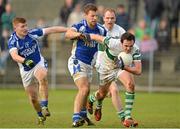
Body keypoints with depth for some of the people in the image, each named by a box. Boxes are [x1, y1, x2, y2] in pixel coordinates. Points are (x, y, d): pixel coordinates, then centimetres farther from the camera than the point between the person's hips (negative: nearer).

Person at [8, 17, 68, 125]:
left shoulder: (32, 33, -12)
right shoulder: (12, 41, -18)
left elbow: (51, 30, -7)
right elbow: (14, 56, -37)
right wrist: (25, 61, -56)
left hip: (39, 63, 0)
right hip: (26, 70, 0)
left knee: (42, 78, -35)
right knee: (33, 98, 6)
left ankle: (44, 107, -34)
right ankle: (41, 116, 33)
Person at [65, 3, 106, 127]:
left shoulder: (101, 30, 0)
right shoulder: (80, 27, -17)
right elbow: (68, 34, -38)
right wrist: (78, 34, -58)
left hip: (89, 64, 7)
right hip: (77, 62, -7)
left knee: (86, 91, 18)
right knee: (84, 89, -20)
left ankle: (83, 115, 38)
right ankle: (76, 118, -20)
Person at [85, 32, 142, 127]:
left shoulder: (135, 50, -31)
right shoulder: (113, 43, -39)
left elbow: (138, 71, -35)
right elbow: (95, 37, -25)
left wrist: (124, 67, -47)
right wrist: (86, 36, -7)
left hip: (123, 67, 1)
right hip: (107, 67, -1)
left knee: (130, 84, -27)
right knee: (102, 94, 15)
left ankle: (127, 117, -22)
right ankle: (91, 100, 56)